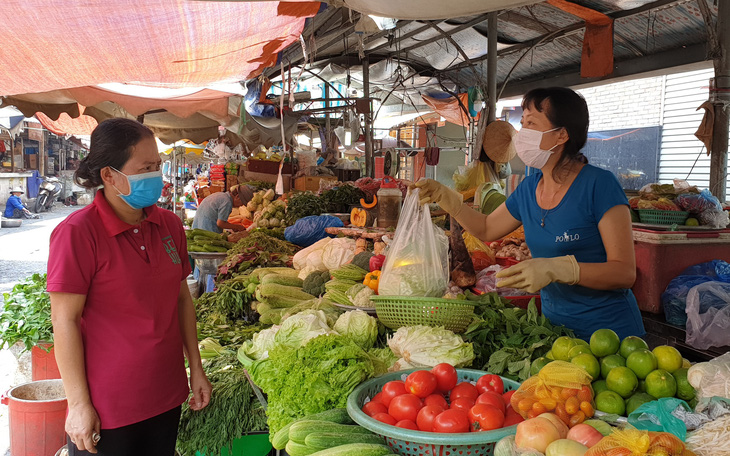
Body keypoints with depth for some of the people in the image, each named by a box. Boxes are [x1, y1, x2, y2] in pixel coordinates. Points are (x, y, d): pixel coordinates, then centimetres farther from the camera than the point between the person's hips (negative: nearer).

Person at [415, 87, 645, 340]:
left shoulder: (598, 184, -18)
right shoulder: (529, 187, 1)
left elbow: (625, 272, -21)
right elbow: (487, 228, 16)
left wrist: (555, 269, -33)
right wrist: (444, 196, 4)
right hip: (554, 323, 7)